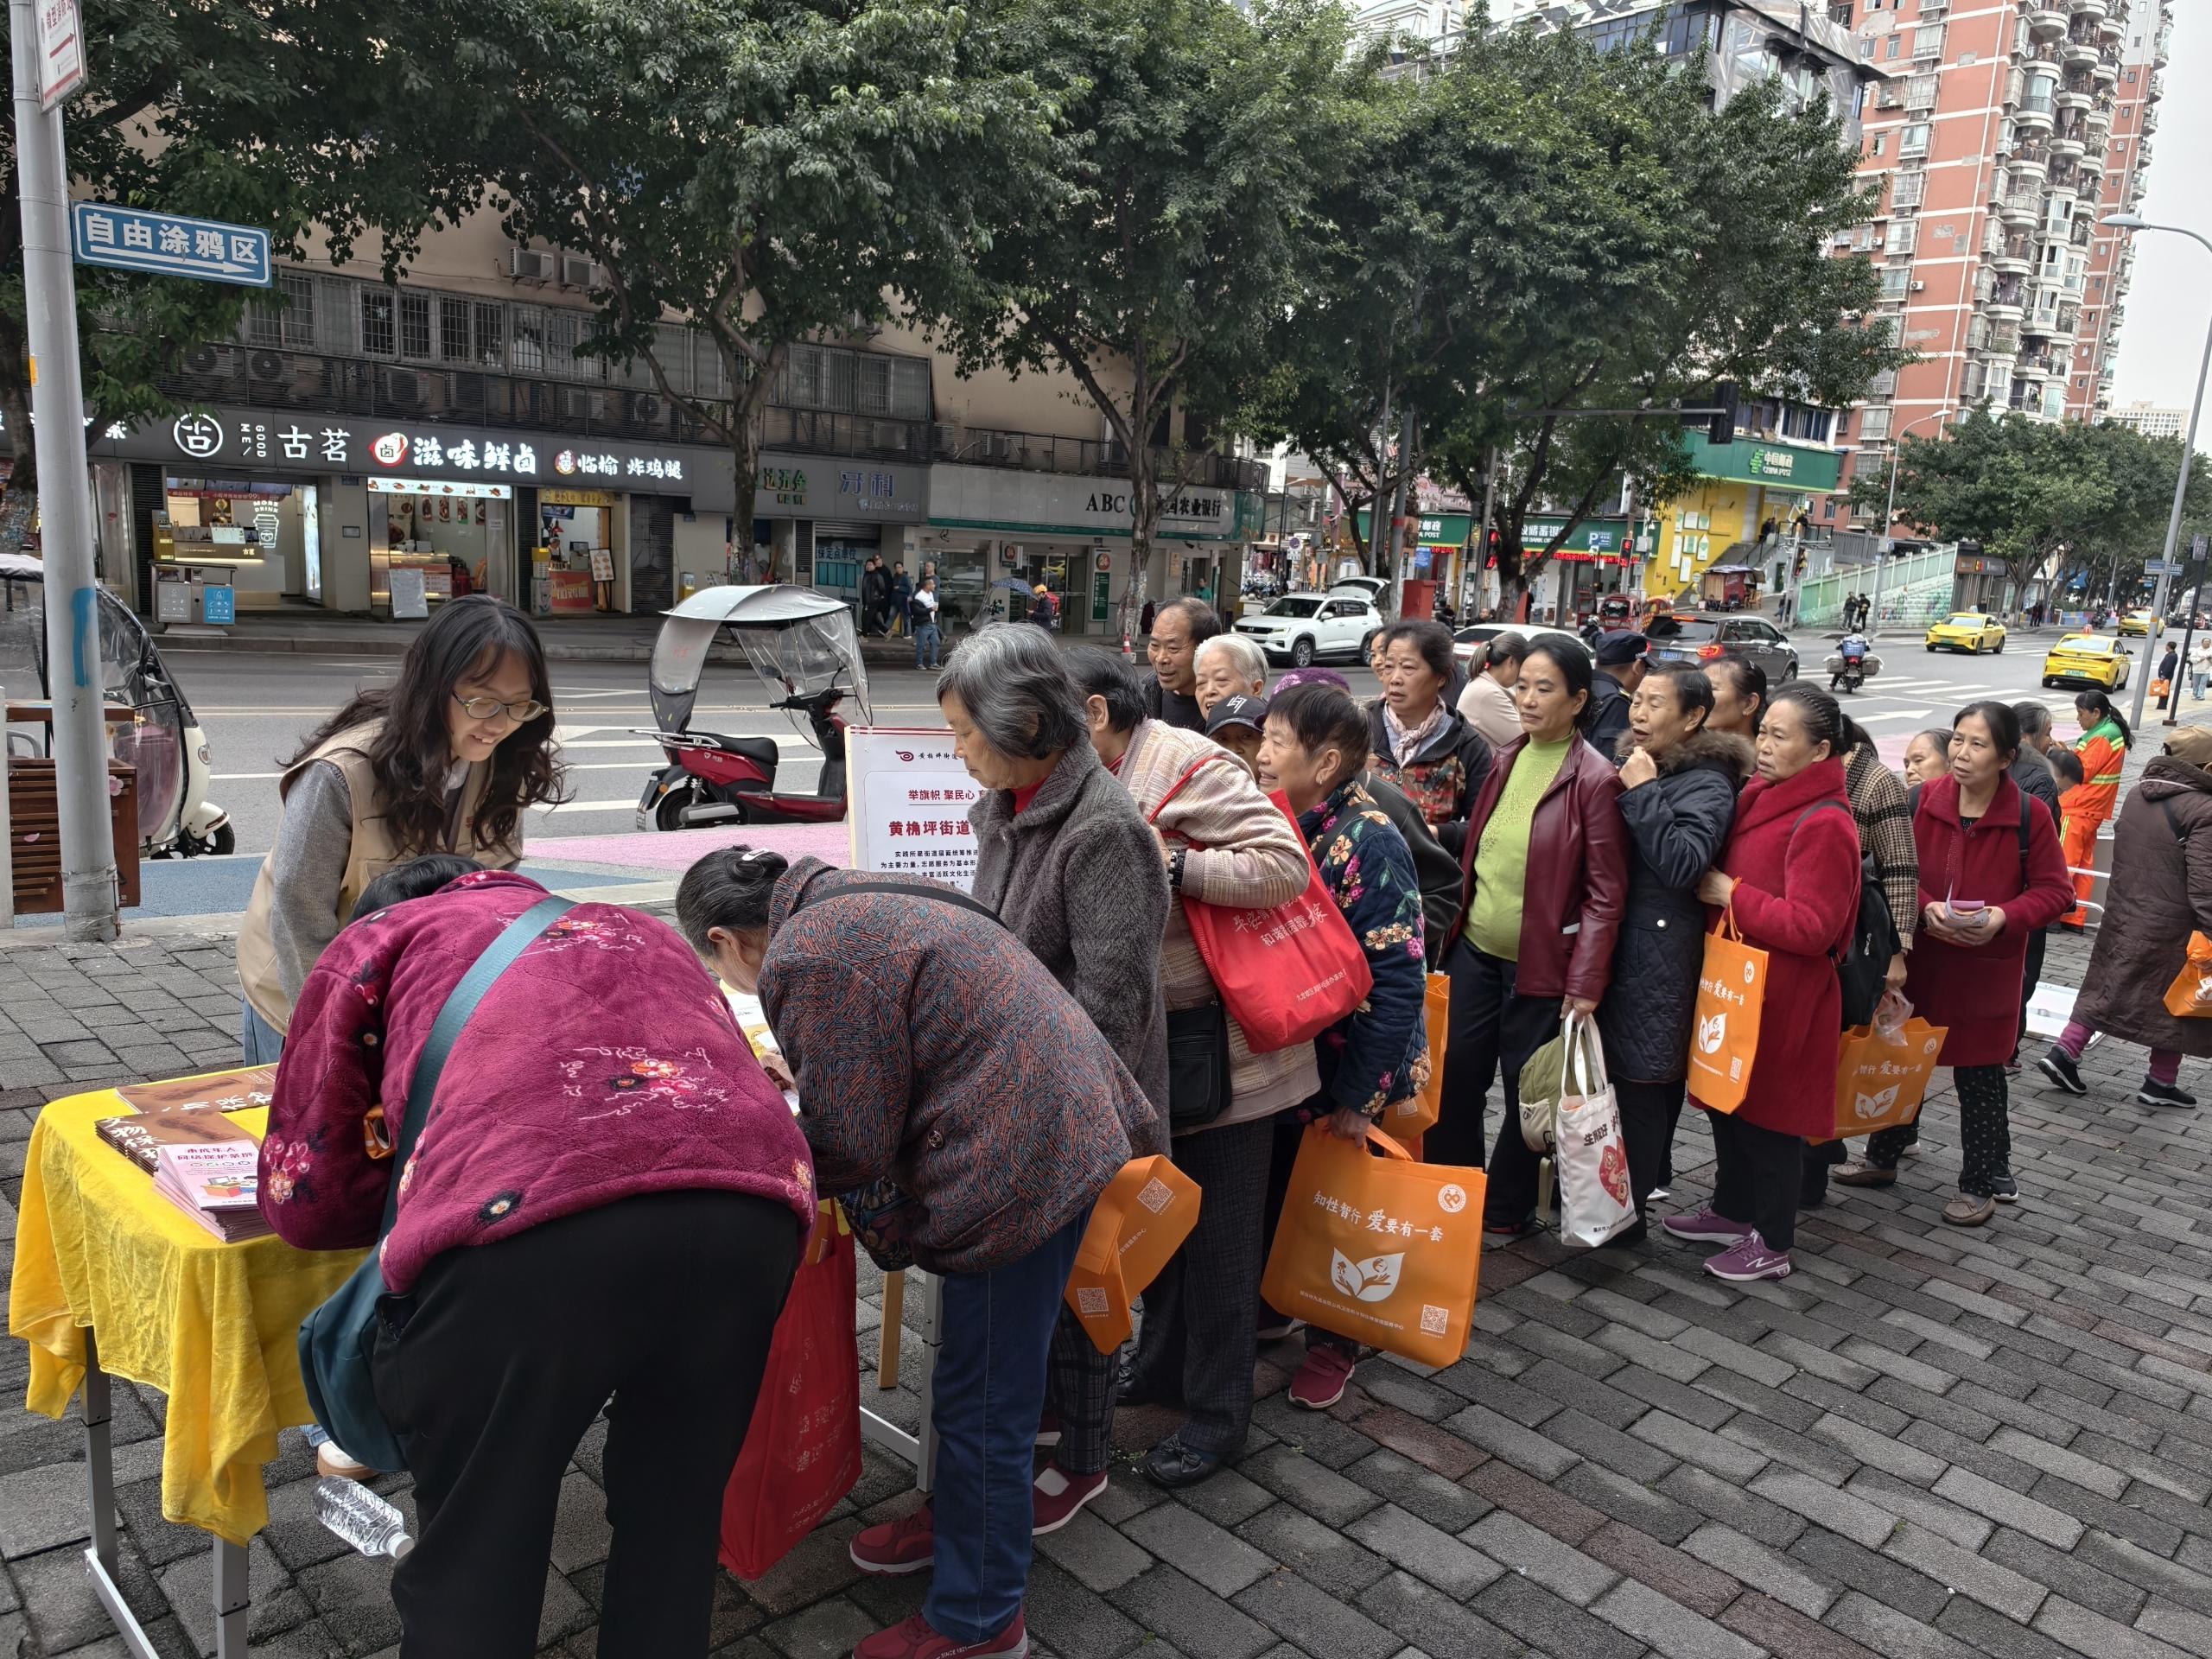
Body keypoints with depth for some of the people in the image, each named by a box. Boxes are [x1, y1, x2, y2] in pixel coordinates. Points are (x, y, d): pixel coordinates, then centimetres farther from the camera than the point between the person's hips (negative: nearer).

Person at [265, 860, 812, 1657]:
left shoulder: (376, 941, 30)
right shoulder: (645, 932, 40)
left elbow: (305, 1196, 27)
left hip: (524, 1227, -4)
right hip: (750, 1210, 4)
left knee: (471, 1564, 20)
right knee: (673, 1527, 27)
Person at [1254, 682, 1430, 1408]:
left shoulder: (1368, 842, -23)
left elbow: (1397, 982, -24)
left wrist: (1357, 1095, -21)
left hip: (1342, 1071, -6)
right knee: (1273, 1191, 19)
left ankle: (1334, 1341, 34)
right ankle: (1266, 1303, 42)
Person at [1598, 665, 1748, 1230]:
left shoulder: (1707, 785, -11)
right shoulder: (1634, 765, 12)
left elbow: (1682, 864, -25)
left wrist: (1644, 793, -22)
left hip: (1657, 954, -8)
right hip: (1617, 942, 8)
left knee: (1640, 1077, -1)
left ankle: (1627, 1210, 10)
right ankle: (1650, 1178, 30)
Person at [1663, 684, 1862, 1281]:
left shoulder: (1824, 825, -19)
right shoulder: (1759, 796, 7)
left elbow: (1811, 926, -25)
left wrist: (1730, 893, -19)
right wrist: (1716, 888, 3)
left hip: (1780, 999, -8)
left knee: (1769, 1117, 5)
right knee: (1727, 1103, 19)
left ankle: (1771, 1244, 21)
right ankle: (1731, 1212, 37)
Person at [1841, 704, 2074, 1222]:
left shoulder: (2029, 816, -10)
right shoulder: (1924, 800, -6)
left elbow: (2055, 891, -5)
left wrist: (2004, 917, -21)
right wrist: (1924, 909, -19)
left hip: (1987, 971, -2)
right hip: (1919, 961, 3)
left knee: (1979, 1076, 9)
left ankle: (1981, 1185, 24)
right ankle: (1882, 1159, 33)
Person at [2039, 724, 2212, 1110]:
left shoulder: (2137, 794, 2)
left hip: (2123, 915, 6)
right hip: (2172, 928, -6)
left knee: (2109, 985, 16)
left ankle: (2064, 1052, 9)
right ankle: (2161, 1081, 19)